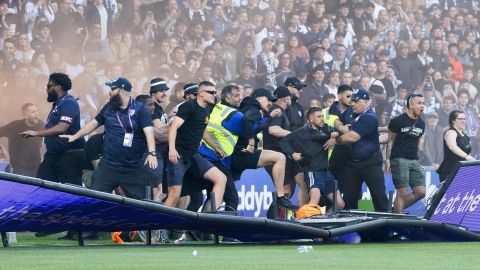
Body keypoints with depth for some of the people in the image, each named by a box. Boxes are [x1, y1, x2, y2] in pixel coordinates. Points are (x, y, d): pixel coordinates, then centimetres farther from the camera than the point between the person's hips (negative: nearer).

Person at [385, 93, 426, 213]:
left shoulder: (421, 123, 13)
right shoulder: (398, 121, -6)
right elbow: (390, 141, -2)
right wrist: (388, 159, -6)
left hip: (414, 160, 7)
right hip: (399, 159, -7)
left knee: (421, 192, 2)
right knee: (403, 193, -9)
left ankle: (397, 209, 17)